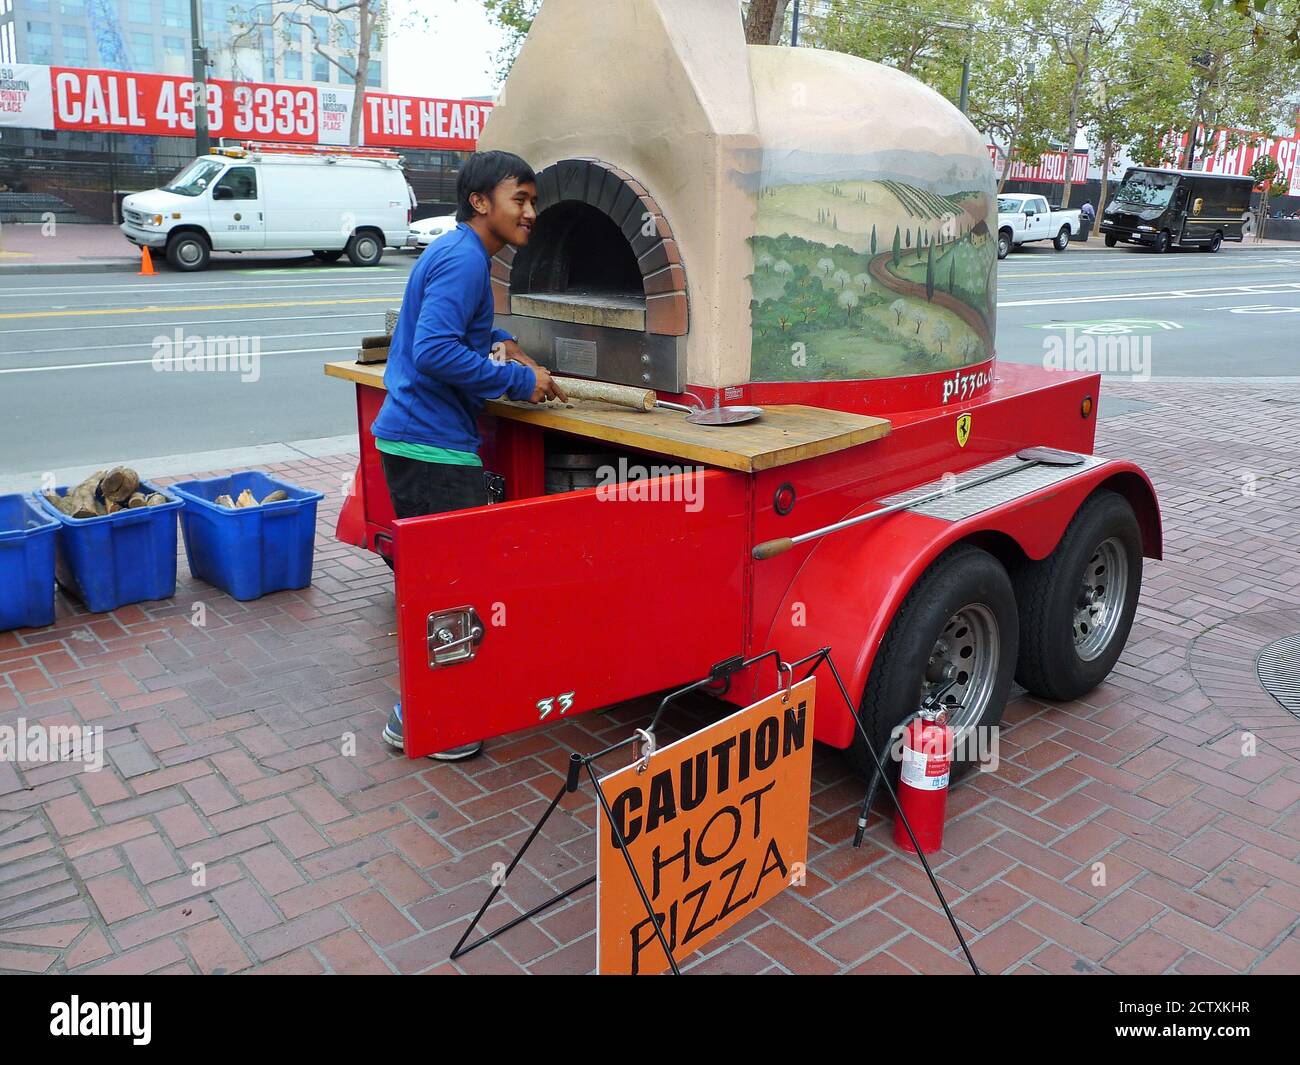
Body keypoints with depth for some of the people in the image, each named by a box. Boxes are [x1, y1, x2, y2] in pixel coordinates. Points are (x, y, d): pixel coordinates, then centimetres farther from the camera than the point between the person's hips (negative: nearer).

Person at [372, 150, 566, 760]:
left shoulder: (453, 253, 17)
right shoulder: (464, 260, -15)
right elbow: (435, 351, -26)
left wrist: (497, 341, 19)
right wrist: (518, 381, -18)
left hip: (411, 435, 11)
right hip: (432, 444, -11)